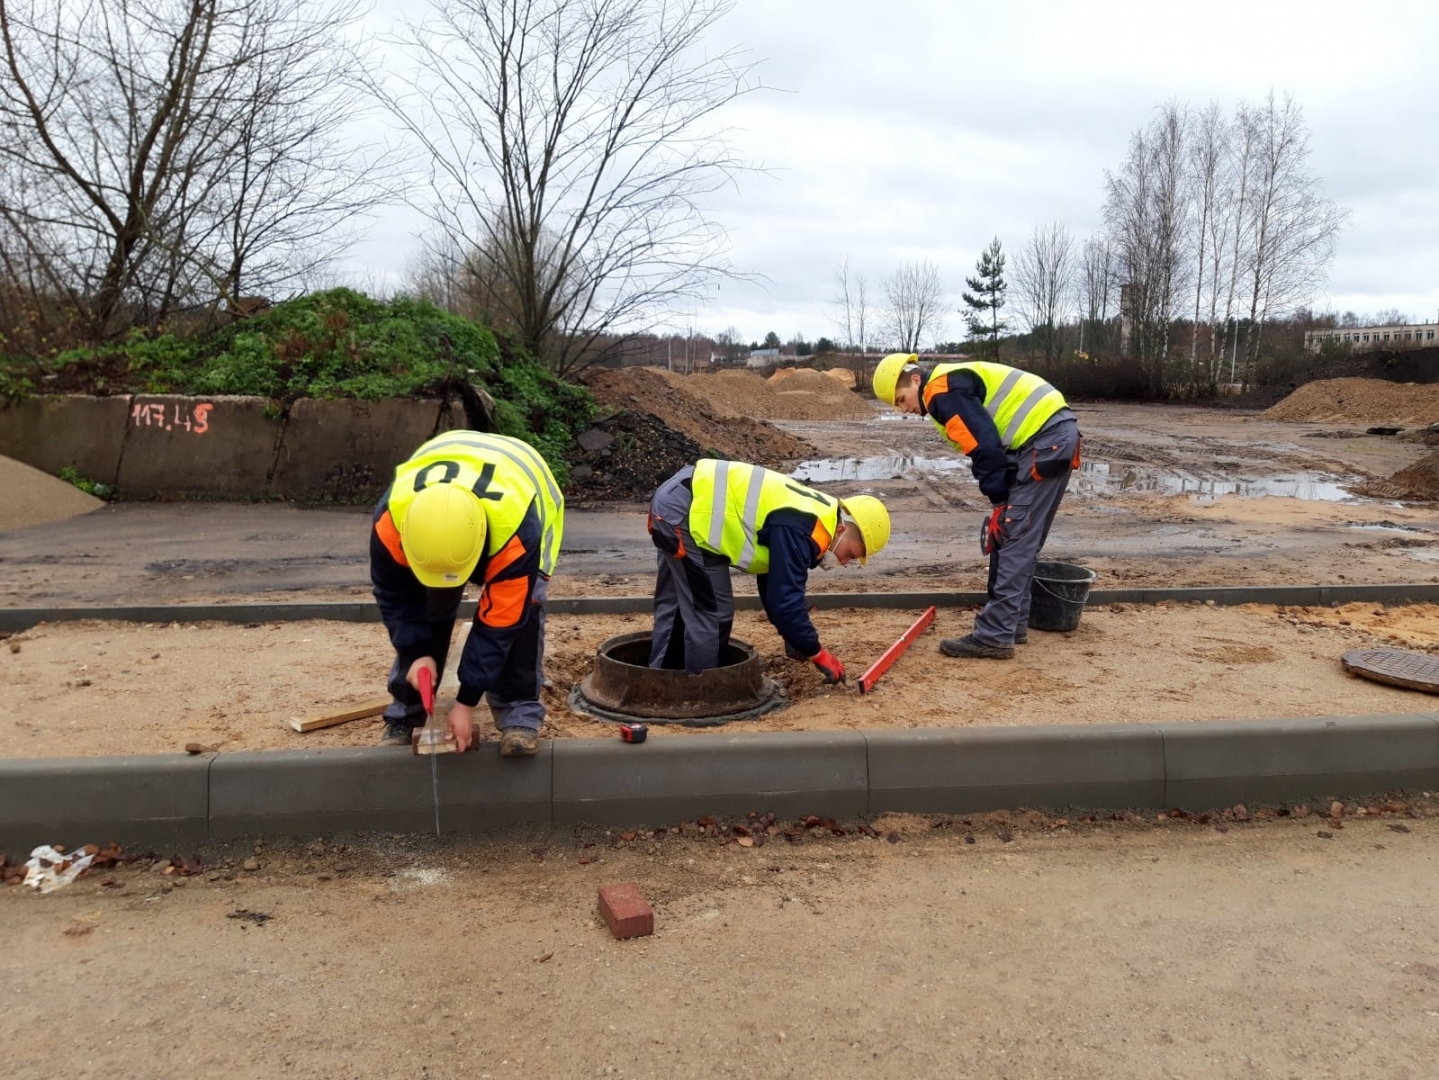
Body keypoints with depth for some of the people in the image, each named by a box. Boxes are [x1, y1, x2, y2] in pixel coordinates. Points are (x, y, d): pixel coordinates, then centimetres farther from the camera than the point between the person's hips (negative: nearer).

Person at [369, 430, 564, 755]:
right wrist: (417, 651, -28)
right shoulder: (391, 518, -38)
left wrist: (467, 701, -31)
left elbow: (499, 620, -37)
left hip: (525, 499, -2)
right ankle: (405, 713, 4)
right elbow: (395, 596, -17)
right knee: (427, 606, -10)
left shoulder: (515, 528, -47)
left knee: (520, 610, -22)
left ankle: (520, 714, -11)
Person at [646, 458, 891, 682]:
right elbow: (785, 600, -20)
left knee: (677, 605, 21)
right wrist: (817, 653, -8)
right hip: (685, 511, -11)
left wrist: (792, 635, 23)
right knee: (711, 613, -3)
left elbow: (773, 582, 22)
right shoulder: (799, 532, -20)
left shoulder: (807, 518, 12)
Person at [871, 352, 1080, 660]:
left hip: (1044, 440, -10)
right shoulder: (954, 383, 21)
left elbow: (985, 447, -18)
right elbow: (988, 443, 21)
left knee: (1013, 540, -9)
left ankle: (994, 636, -7)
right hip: (1058, 434, 10)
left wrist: (999, 501, -12)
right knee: (1022, 540, 14)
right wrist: (1004, 498, 17)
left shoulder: (942, 391, -11)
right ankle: (1012, 623, 21)